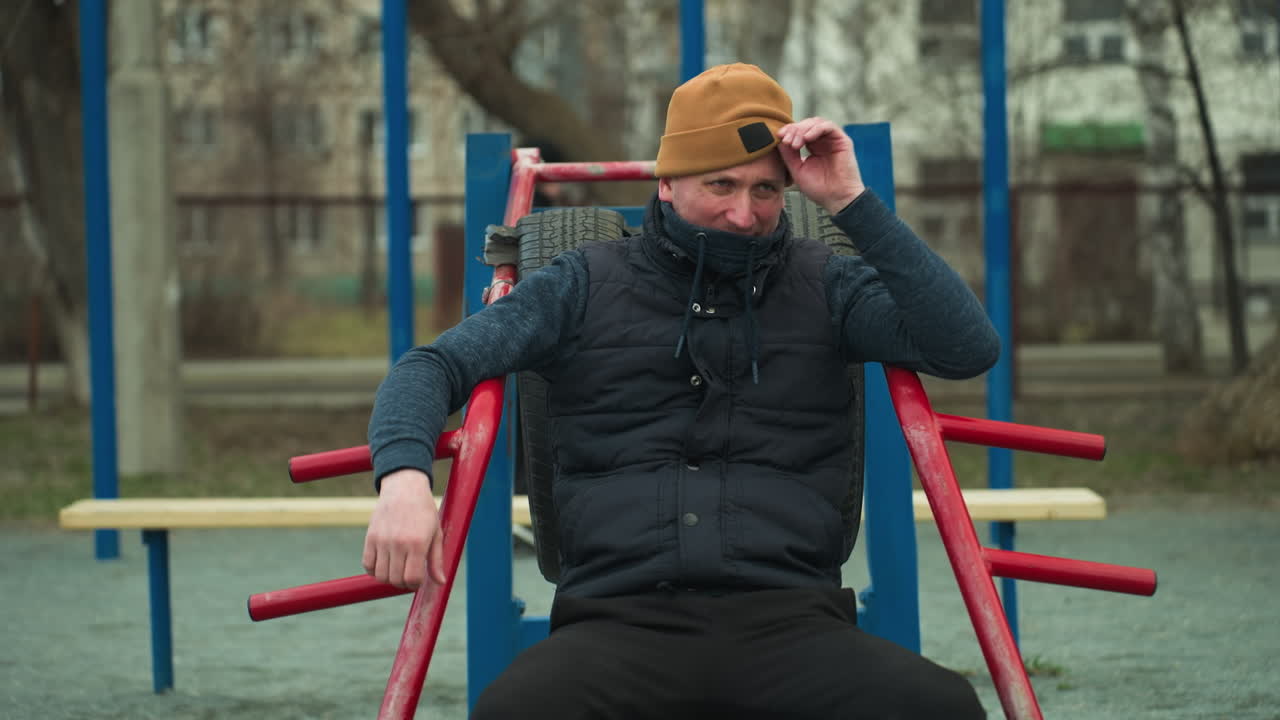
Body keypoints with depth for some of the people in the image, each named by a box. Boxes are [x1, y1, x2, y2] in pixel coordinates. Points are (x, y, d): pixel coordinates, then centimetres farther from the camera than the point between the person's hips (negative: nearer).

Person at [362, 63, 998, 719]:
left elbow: (970, 349, 4)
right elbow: (435, 365, 12)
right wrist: (404, 477, -10)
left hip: (788, 616, 1)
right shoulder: (586, 285, 18)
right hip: (621, 619, -1)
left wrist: (854, 204, 1)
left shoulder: (825, 286, 18)